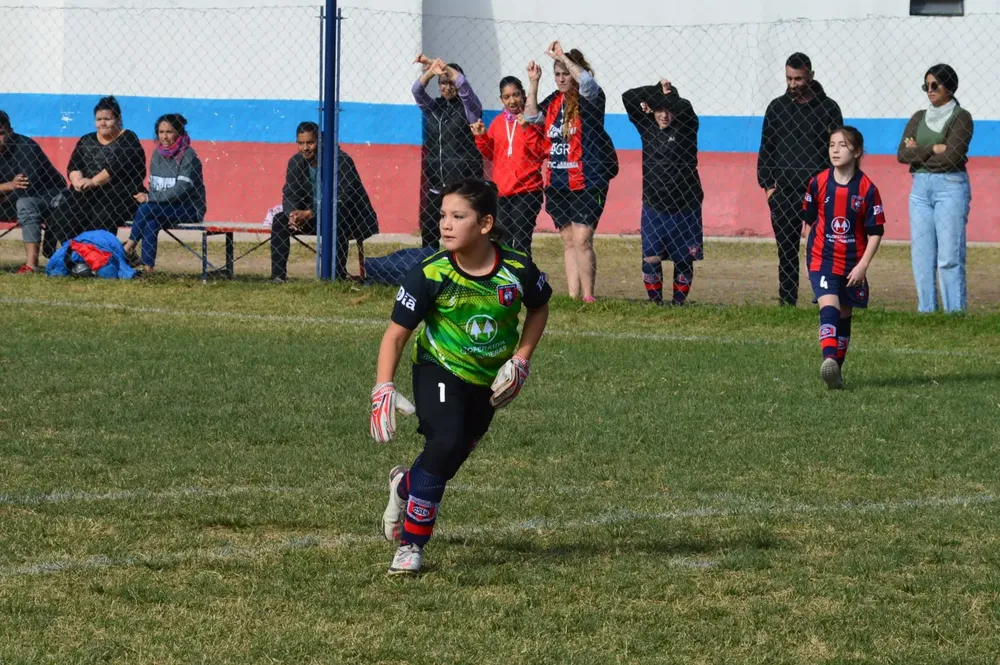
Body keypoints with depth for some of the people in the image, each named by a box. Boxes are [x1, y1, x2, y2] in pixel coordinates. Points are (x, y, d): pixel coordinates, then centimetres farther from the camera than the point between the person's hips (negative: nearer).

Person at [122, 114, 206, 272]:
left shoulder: (188, 155, -11)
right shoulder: (157, 154, 9)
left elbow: (182, 189, -20)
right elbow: (153, 185, 13)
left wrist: (149, 198, -22)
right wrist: (147, 197, -11)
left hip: (189, 210, -5)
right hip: (163, 206, 5)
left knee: (146, 209, -27)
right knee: (151, 224, -28)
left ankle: (128, 248, -16)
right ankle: (148, 268, -32)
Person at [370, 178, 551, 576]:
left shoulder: (518, 270, -16)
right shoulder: (431, 275, -21)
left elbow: (539, 309, 5)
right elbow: (396, 334, -16)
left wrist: (520, 360, -6)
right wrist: (383, 389, -27)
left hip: (489, 380, 3)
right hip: (439, 369, -3)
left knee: (457, 453, 10)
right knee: (445, 443, -23)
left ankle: (406, 485, 47)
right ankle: (410, 546, -11)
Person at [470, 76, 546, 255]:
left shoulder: (531, 119, -5)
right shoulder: (498, 122, 10)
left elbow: (541, 153, -13)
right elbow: (490, 153, 17)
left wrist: (527, 129, -22)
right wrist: (481, 137, 1)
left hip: (527, 191, -6)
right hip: (502, 191, 6)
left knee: (521, 243, -11)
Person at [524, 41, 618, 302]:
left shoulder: (589, 99, -6)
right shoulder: (554, 101, 13)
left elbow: (587, 82, -25)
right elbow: (532, 116, 11)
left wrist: (562, 57, -19)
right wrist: (533, 82, 5)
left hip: (587, 182, -7)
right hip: (558, 183, 7)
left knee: (582, 240, -13)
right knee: (569, 242, 8)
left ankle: (588, 296, -8)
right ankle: (573, 297, 11)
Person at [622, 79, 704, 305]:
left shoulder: (685, 129, -3)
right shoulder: (647, 127, 6)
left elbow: (684, 108, -22)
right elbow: (628, 98, 1)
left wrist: (668, 92, -6)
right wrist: (657, 90, -5)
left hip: (685, 206, -2)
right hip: (653, 206, 2)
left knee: (683, 259, 5)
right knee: (650, 258, -4)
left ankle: (679, 301, 16)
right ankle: (655, 302, 7)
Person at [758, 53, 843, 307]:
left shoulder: (828, 108, 5)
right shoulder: (777, 107, 11)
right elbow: (766, 149, 14)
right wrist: (767, 185, 4)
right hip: (784, 190, 2)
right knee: (786, 251, 4)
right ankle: (787, 302, 7)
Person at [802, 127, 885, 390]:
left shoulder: (867, 189, -8)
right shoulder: (818, 183, -4)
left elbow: (875, 232, -5)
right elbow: (810, 219, 11)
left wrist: (863, 265, -12)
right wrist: (819, 246, 9)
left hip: (853, 265, 1)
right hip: (822, 260, -1)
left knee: (844, 315, 13)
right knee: (829, 306, -22)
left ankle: (836, 368, 26)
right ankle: (829, 360, -37)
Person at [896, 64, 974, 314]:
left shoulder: (961, 117, -1)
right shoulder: (919, 118, 15)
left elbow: (952, 157, -12)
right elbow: (902, 154, 3)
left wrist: (918, 152, -2)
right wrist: (933, 149, -8)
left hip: (951, 186, -5)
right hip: (920, 187, 5)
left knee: (949, 256, -10)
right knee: (921, 255, 2)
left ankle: (955, 312, -9)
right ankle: (926, 310, 6)